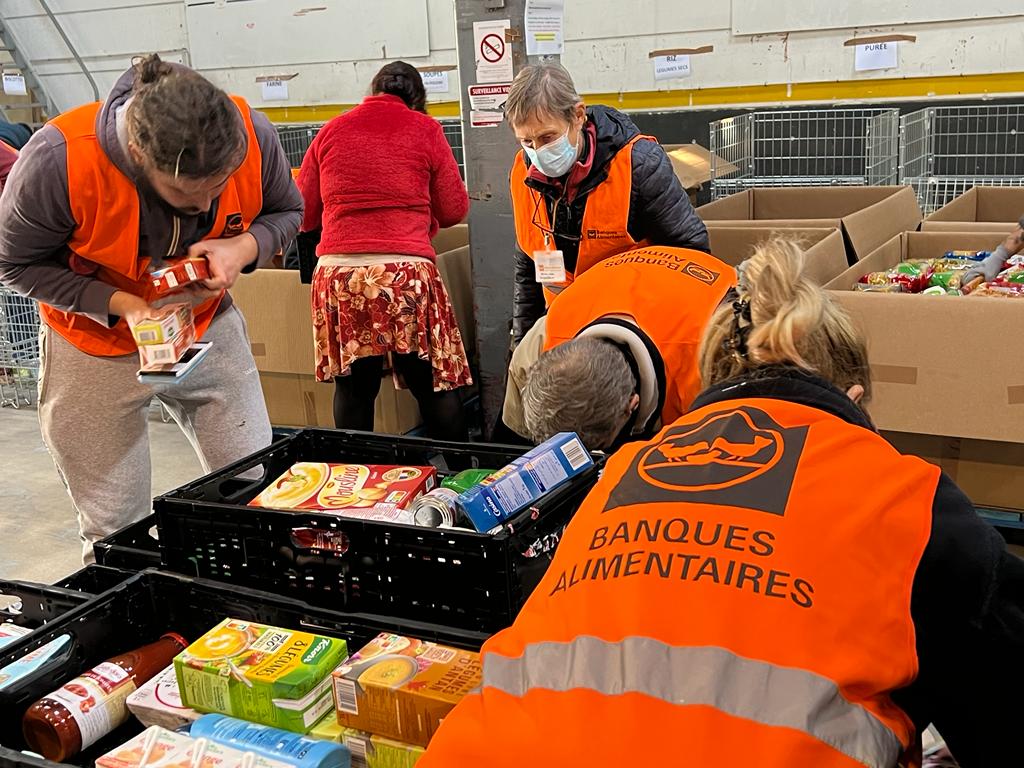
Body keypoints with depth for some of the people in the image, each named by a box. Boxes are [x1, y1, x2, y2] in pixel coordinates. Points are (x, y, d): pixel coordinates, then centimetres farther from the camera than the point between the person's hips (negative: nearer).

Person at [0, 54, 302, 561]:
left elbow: (287, 211, -2)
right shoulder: (57, 160, -31)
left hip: (209, 328, 3)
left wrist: (242, 248, -24)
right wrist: (120, 304, -27)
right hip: (95, 348, -2)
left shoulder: (252, 135, -23)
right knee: (115, 533, 3)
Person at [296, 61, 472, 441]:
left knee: (353, 388, 9)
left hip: (338, 274, 2)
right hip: (406, 272, -2)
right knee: (434, 386, 6)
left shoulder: (331, 131, 14)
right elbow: (454, 210, 10)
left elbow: (304, 213, 17)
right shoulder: (425, 129, 8)